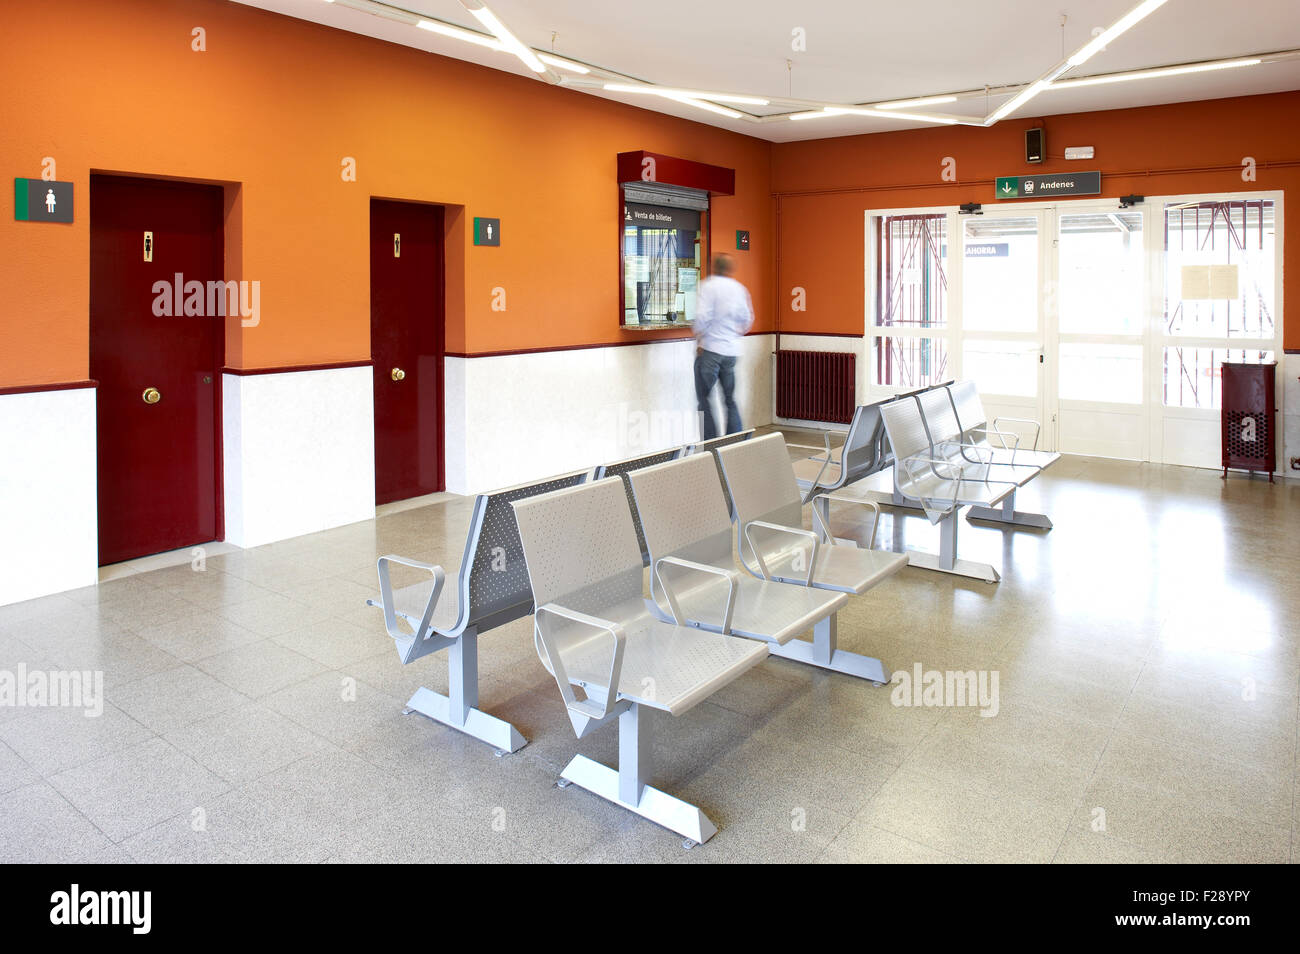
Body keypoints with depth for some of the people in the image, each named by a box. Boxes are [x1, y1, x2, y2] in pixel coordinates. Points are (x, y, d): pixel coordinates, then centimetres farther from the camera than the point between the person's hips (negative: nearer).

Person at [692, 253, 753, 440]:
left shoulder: (708, 285, -8)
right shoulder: (739, 288, 9)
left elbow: (702, 316, -17)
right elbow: (748, 320, 12)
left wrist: (699, 340, -5)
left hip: (711, 348, -6)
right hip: (732, 350, 6)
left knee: (704, 398, 0)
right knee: (730, 400, 12)